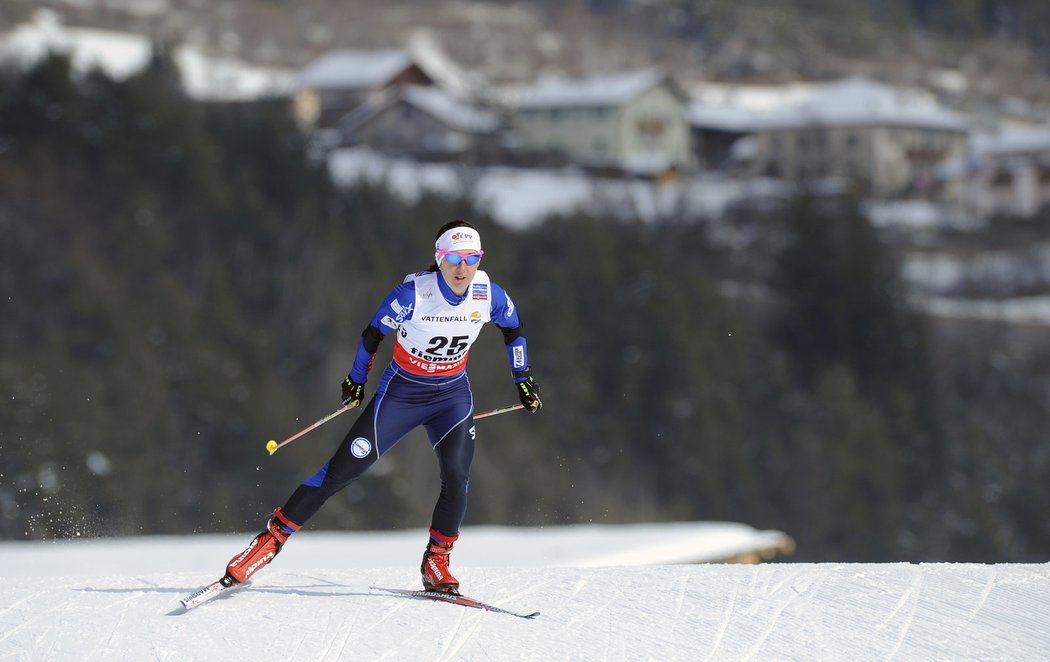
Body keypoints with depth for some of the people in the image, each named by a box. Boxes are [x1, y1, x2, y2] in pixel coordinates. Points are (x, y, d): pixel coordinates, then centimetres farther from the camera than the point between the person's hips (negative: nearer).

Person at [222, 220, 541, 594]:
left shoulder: (489, 295, -14)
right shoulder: (414, 292, -23)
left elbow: (513, 327, 9)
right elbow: (375, 332, -7)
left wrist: (523, 378, 14)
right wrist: (356, 380, 4)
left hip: (452, 395, 2)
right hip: (400, 392, -2)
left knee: (456, 476, -20)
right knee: (341, 471, -6)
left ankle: (436, 562, -1)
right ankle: (273, 537, 4)